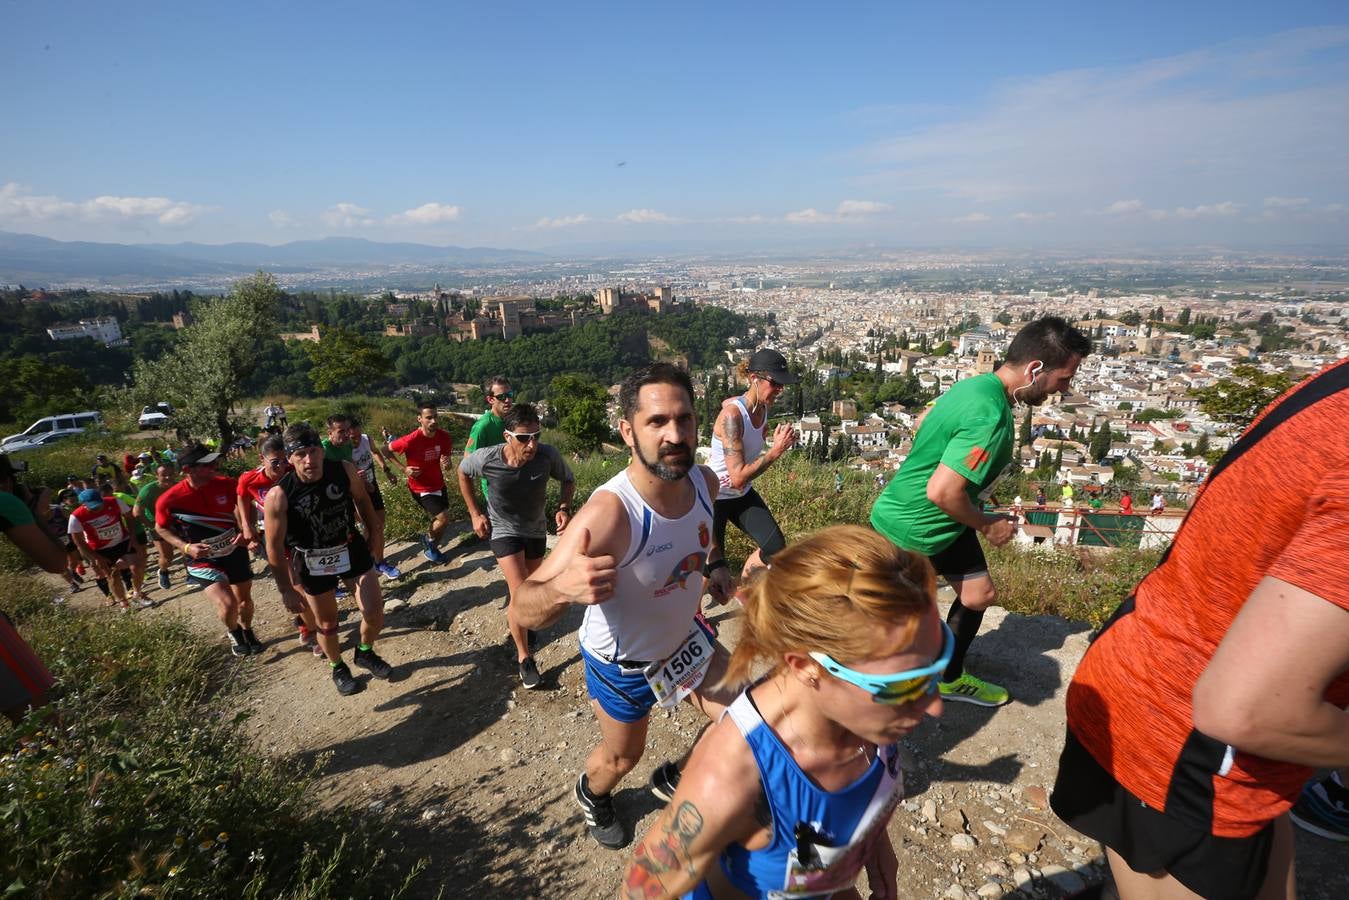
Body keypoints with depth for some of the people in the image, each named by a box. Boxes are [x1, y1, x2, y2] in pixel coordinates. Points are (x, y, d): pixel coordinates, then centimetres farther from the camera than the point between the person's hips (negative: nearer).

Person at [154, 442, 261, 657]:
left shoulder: (227, 484, -16)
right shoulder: (169, 500, -22)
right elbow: (161, 528, -2)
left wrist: (245, 531, -11)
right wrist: (186, 547, -16)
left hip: (235, 550, 3)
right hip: (202, 558, -3)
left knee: (245, 598, 18)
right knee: (228, 604, -19)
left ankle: (248, 632, 48)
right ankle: (233, 633, 15)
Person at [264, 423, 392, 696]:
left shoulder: (345, 470, -19)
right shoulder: (279, 497, -25)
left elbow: (362, 499, 3)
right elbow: (275, 548, -14)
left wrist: (375, 531, 10)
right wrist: (287, 590, -8)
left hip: (353, 549, 2)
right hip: (314, 565, -2)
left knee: (375, 614, 2)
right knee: (327, 624, 15)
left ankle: (365, 653, 35)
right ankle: (338, 668, 44)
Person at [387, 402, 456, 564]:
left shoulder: (444, 436, -13)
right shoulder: (411, 440, -27)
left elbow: (446, 459, -1)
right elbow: (387, 450, -10)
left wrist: (446, 464, -25)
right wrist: (404, 469, -17)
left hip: (439, 484, 6)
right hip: (421, 488, -6)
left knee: (439, 519, 16)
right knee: (444, 518, -14)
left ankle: (431, 548, 41)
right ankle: (428, 539, 17)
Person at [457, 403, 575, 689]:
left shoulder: (548, 456, -29)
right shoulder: (486, 459, -29)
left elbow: (568, 480, -8)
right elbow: (463, 472, -4)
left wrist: (564, 508, -26)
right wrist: (475, 513, -4)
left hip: (536, 528, 3)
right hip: (504, 529, -3)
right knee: (520, 594, -13)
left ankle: (517, 619, 55)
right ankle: (524, 657, 7)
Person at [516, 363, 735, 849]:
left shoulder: (703, 480, -19)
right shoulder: (608, 513, -41)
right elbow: (526, 611, -42)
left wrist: (715, 563, -6)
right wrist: (561, 589, -63)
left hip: (683, 637, 5)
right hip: (622, 663, -5)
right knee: (623, 756, 20)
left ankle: (676, 778, 42)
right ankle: (592, 794, 58)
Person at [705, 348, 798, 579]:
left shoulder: (762, 408, -5)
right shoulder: (732, 415, -29)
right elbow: (738, 478, -32)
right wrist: (777, 450, -31)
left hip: (742, 495, 7)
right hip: (713, 497, -7)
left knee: (776, 547, -3)